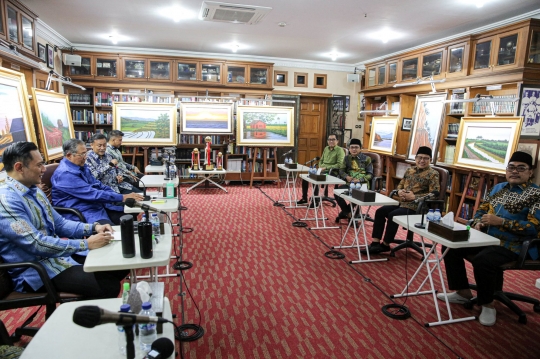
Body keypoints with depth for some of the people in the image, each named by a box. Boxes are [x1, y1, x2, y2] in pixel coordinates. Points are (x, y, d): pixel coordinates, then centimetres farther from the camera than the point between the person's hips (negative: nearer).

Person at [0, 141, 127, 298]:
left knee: (119, 267, 2)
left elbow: (59, 223, 13)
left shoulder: (34, 191, 8)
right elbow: (36, 243, -28)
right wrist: (86, 244, -24)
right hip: (35, 270, -9)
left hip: (57, 255, 9)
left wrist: (93, 228, -3)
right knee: (108, 286, -23)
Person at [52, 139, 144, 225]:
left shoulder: (81, 166, 12)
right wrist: (122, 198, -21)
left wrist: (125, 197, 2)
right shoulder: (65, 174, -17)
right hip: (81, 215, -9)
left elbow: (98, 185, 16)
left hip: (98, 206, 9)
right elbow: (92, 194, -23)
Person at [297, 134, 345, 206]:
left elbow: (340, 165, -16)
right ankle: (304, 198, 6)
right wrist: (320, 167, 2)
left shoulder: (340, 150, -7)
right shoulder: (326, 148, 15)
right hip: (322, 170, 7)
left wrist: (326, 167, -18)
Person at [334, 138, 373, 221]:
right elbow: (341, 170, 13)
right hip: (349, 183, 3)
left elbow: (370, 174, 1)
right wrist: (347, 177, -10)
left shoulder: (366, 158, 6)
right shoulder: (347, 158, 16)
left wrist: (359, 180, -16)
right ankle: (348, 212, -2)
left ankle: (345, 212, -7)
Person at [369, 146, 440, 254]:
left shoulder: (433, 174, -4)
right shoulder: (409, 170, 15)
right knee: (380, 211, -8)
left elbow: (434, 194, -14)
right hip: (402, 203, 7)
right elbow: (400, 184, 23)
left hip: (417, 207, -7)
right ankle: (375, 242, -5)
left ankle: (385, 244, -9)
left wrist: (414, 197, -19)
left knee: (392, 215, -26)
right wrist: (399, 191, -2)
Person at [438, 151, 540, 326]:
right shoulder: (498, 187, 14)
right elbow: (481, 209, 17)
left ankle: (487, 305, -8)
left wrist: (500, 222, -24)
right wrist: (477, 223, -5)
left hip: (511, 246, -8)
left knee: (481, 261, -34)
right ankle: (463, 292, 11)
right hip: (485, 238, 8)